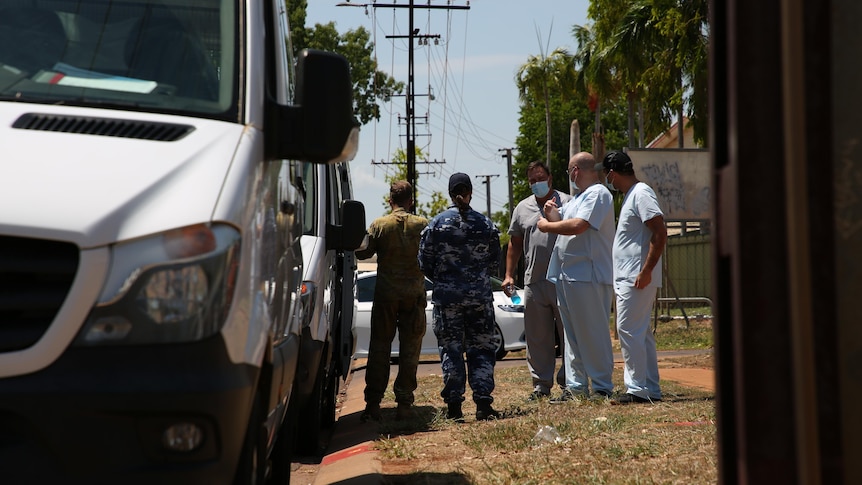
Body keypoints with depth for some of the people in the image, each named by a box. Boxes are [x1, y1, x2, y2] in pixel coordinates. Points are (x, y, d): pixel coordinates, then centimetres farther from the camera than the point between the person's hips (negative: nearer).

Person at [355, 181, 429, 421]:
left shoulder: (379, 225, -3)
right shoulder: (422, 225, -2)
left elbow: (363, 252, 0)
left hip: (385, 293, 0)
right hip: (414, 293, 0)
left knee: (379, 347, 6)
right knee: (409, 349, 6)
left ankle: (373, 403, 2)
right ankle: (404, 403, 4)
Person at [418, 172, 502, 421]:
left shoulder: (436, 224, -3)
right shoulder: (486, 224, 2)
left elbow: (425, 262, 0)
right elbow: (494, 262, 7)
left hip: (447, 297, -1)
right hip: (480, 296, 1)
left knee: (451, 350, 4)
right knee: (481, 350, 6)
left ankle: (454, 406, 4)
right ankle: (483, 403, 2)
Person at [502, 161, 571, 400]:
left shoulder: (567, 203, 2)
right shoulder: (522, 208, 14)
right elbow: (515, 243, 19)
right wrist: (509, 274, 13)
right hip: (533, 282, 4)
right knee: (537, 337, 7)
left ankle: (568, 381, 9)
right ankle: (541, 384, 14)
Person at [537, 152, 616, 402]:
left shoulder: (598, 194, -11)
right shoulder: (577, 198, 22)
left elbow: (577, 226, -23)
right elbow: (562, 223, 22)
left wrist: (547, 225, -10)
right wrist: (553, 213, 1)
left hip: (589, 277, -10)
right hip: (568, 276, 10)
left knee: (593, 334, -5)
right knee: (573, 335, 11)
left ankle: (602, 387, 0)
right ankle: (576, 387, 16)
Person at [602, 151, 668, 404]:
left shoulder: (641, 194, -13)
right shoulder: (630, 195, 18)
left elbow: (660, 233, -21)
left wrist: (646, 271, -24)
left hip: (637, 278, -10)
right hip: (628, 278, 10)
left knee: (628, 330, -9)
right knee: (641, 333, 12)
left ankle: (638, 388, -7)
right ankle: (651, 389, 16)